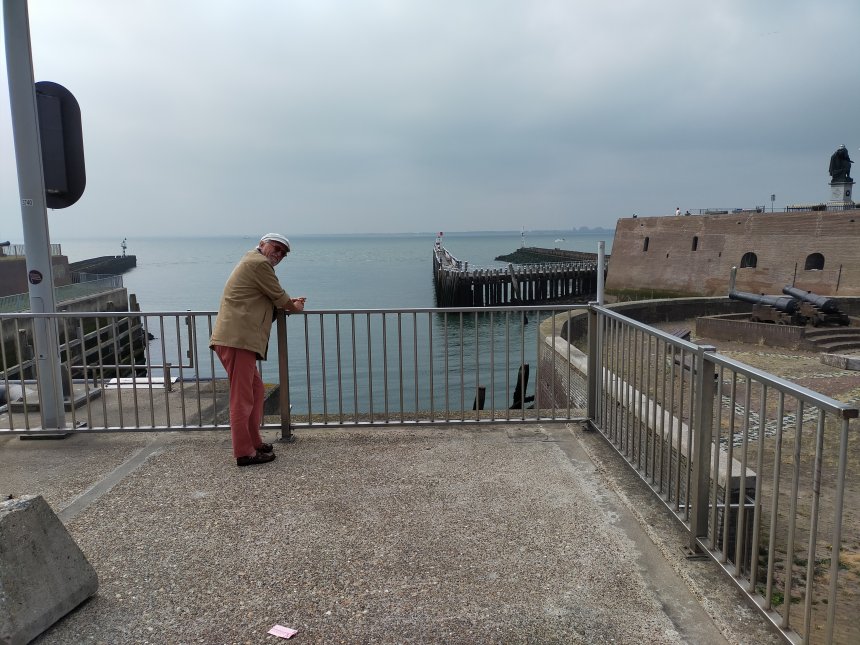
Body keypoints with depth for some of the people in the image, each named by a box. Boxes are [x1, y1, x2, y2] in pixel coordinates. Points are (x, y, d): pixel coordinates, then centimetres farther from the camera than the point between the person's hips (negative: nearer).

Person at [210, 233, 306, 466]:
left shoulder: (254, 263, 27)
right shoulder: (259, 263, -6)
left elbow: (271, 299, 32)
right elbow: (279, 297, -2)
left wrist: (289, 302, 22)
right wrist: (294, 306, 16)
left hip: (237, 337, 11)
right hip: (238, 338, -11)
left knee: (255, 390, 17)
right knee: (242, 396, -6)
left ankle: (253, 442, 24)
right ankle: (244, 453, -1)